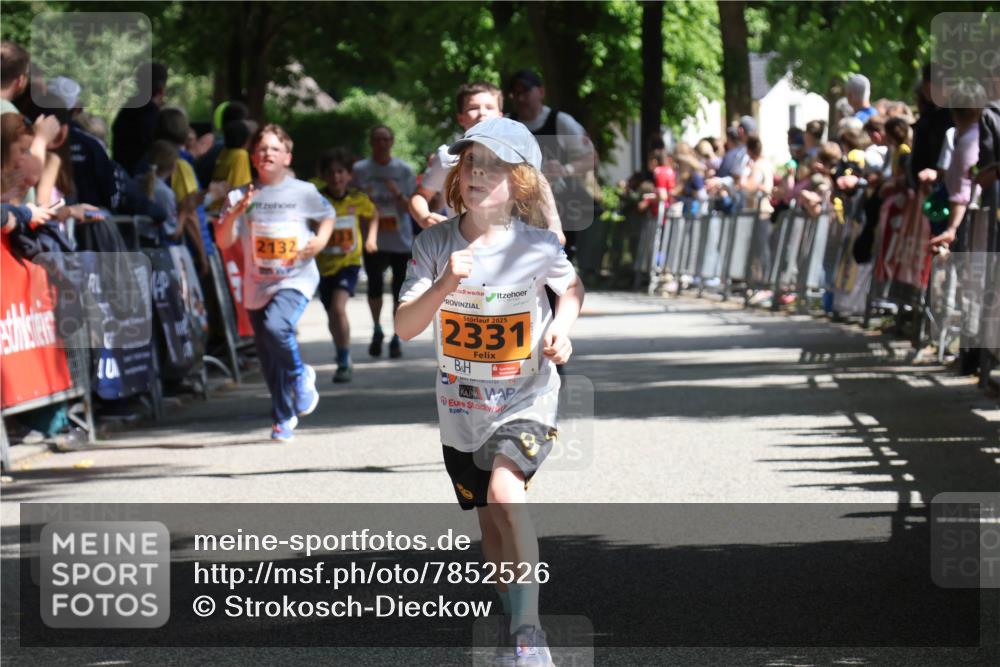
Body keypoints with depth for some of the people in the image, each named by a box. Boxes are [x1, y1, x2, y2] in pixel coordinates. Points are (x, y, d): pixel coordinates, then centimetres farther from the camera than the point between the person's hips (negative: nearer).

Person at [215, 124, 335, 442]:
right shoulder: (240, 197, 0)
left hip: (296, 279, -3)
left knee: (276, 326, -31)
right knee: (269, 362, 8)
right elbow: (224, 242, -6)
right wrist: (235, 213, -22)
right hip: (258, 285, 3)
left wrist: (322, 239, -2)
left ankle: (300, 376, -4)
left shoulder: (304, 192, -1)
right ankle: (284, 418, 27)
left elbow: (328, 215, 18)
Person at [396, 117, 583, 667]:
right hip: (461, 408, 4)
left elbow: (571, 285, 9)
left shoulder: (537, 245, -13)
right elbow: (405, 327, -15)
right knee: (490, 523, 15)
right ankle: (513, 619, 37)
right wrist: (445, 285, -31)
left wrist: (562, 326, -10)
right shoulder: (435, 244, -9)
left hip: (525, 398, -4)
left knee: (505, 493, -28)